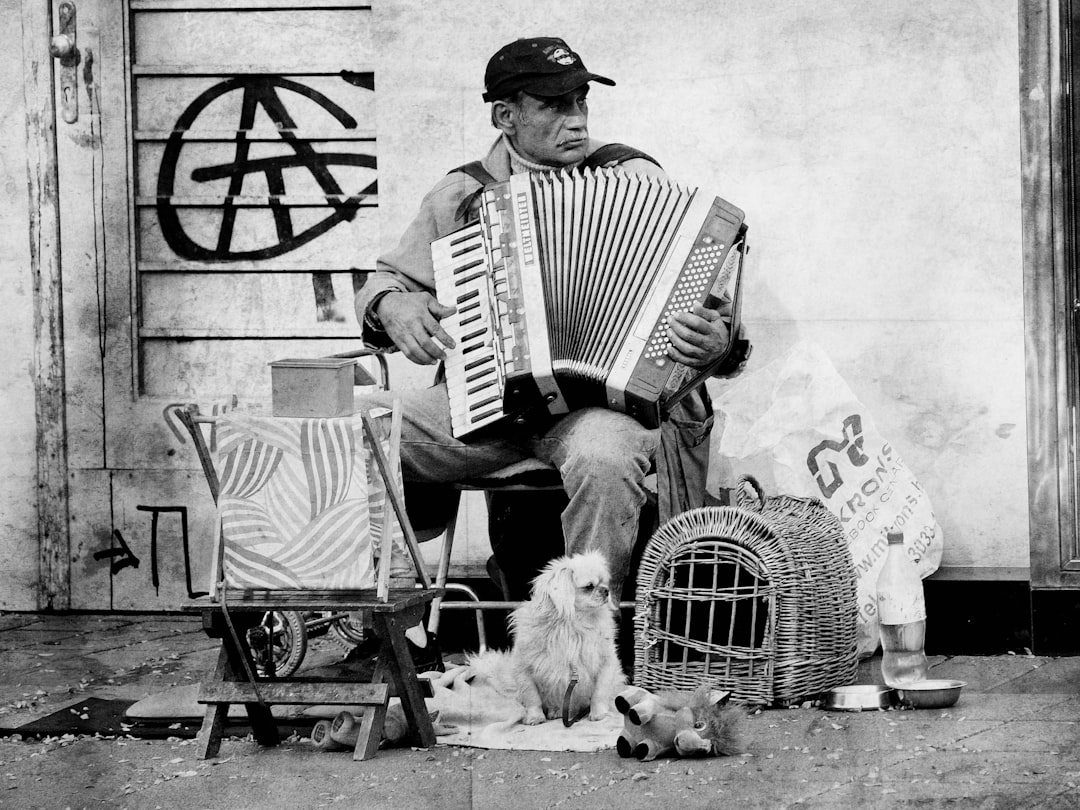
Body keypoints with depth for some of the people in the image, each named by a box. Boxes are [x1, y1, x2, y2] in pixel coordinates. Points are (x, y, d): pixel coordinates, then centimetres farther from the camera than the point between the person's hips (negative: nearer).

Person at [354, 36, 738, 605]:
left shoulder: (633, 179, 6)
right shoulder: (459, 196, 13)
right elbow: (386, 279, 23)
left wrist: (711, 339, -20)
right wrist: (392, 305, -3)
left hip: (601, 393, -3)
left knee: (602, 459, -39)